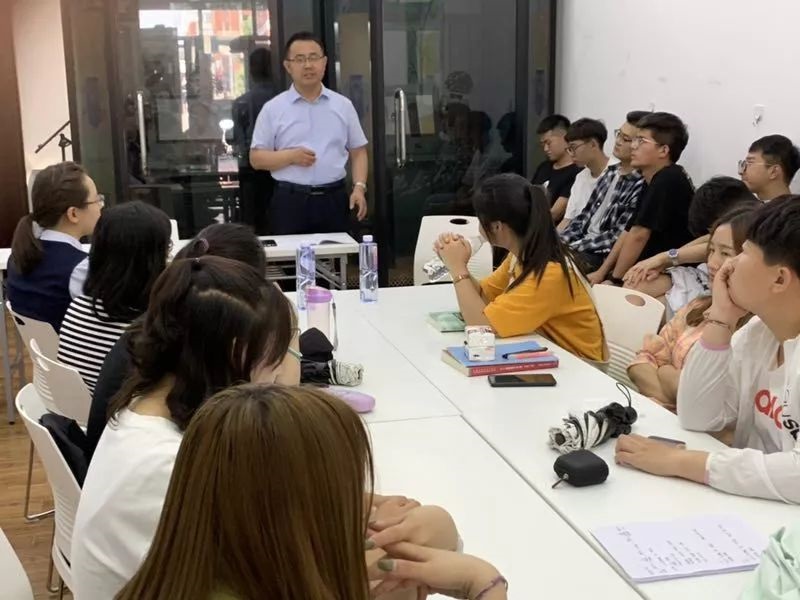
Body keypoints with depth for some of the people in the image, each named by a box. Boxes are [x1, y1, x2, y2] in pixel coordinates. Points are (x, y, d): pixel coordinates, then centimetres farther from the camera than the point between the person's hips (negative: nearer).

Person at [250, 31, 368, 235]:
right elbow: (256, 158, 1)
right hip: (291, 202, -2)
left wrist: (359, 187, -3)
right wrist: (291, 156, -14)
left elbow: (358, 151, 12)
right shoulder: (273, 109, 2)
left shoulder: (343, 105, 8)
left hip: (334, 200, 2)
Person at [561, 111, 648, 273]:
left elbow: (618, 238, -18)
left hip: (605, 256, -8)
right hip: (583, 243, 8)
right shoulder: (610, 172, 11)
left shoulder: (641, 186, -16)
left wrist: (572, 248, -17)